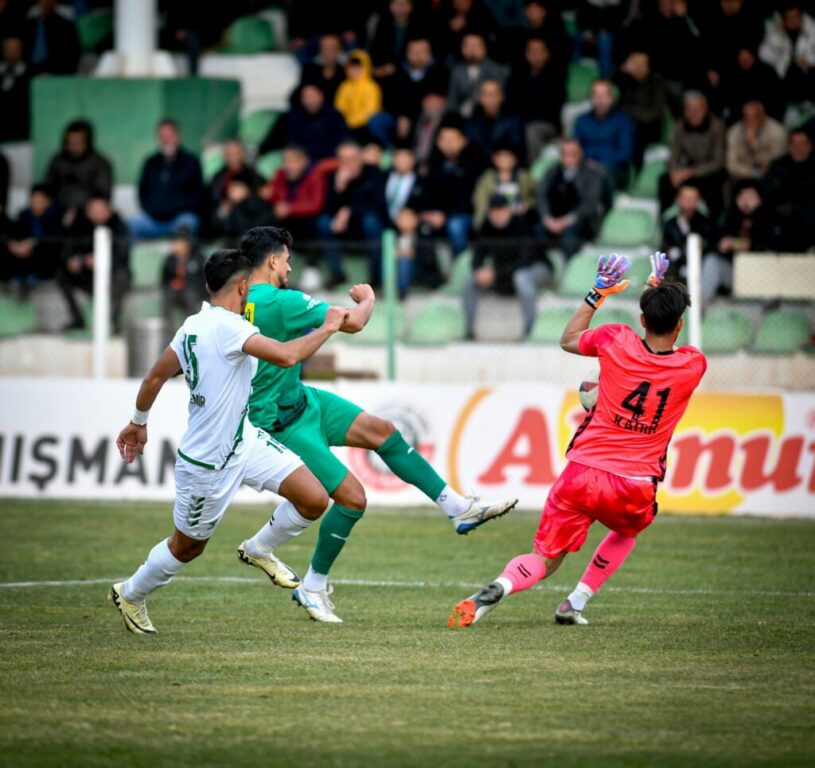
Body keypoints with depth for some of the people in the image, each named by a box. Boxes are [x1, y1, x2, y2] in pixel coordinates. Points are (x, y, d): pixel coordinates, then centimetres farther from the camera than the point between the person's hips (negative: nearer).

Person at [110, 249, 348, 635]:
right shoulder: (225, 325, -26)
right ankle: (130, 595, 38)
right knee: (187, 547, 13)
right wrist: (328, 327, -21)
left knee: (314, 499, -3)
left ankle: (258, 550, 23)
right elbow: (286, 356, -35)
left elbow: (155, 377, 9)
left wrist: (138, 422, 23)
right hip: (207, 465, -8)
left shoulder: (192, 325, 1)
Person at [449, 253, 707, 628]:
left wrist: (597, 294, 26)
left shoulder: (616, 341, -4)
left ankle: (498, 587, -26)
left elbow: (569, 340, 18)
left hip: (582, 473, 0)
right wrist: (659, 288, 31)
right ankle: (576, 602, 20)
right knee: (626, 531, 36)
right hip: (635, 488, 0)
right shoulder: (694, 365, -1)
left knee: (544, 559, 6)